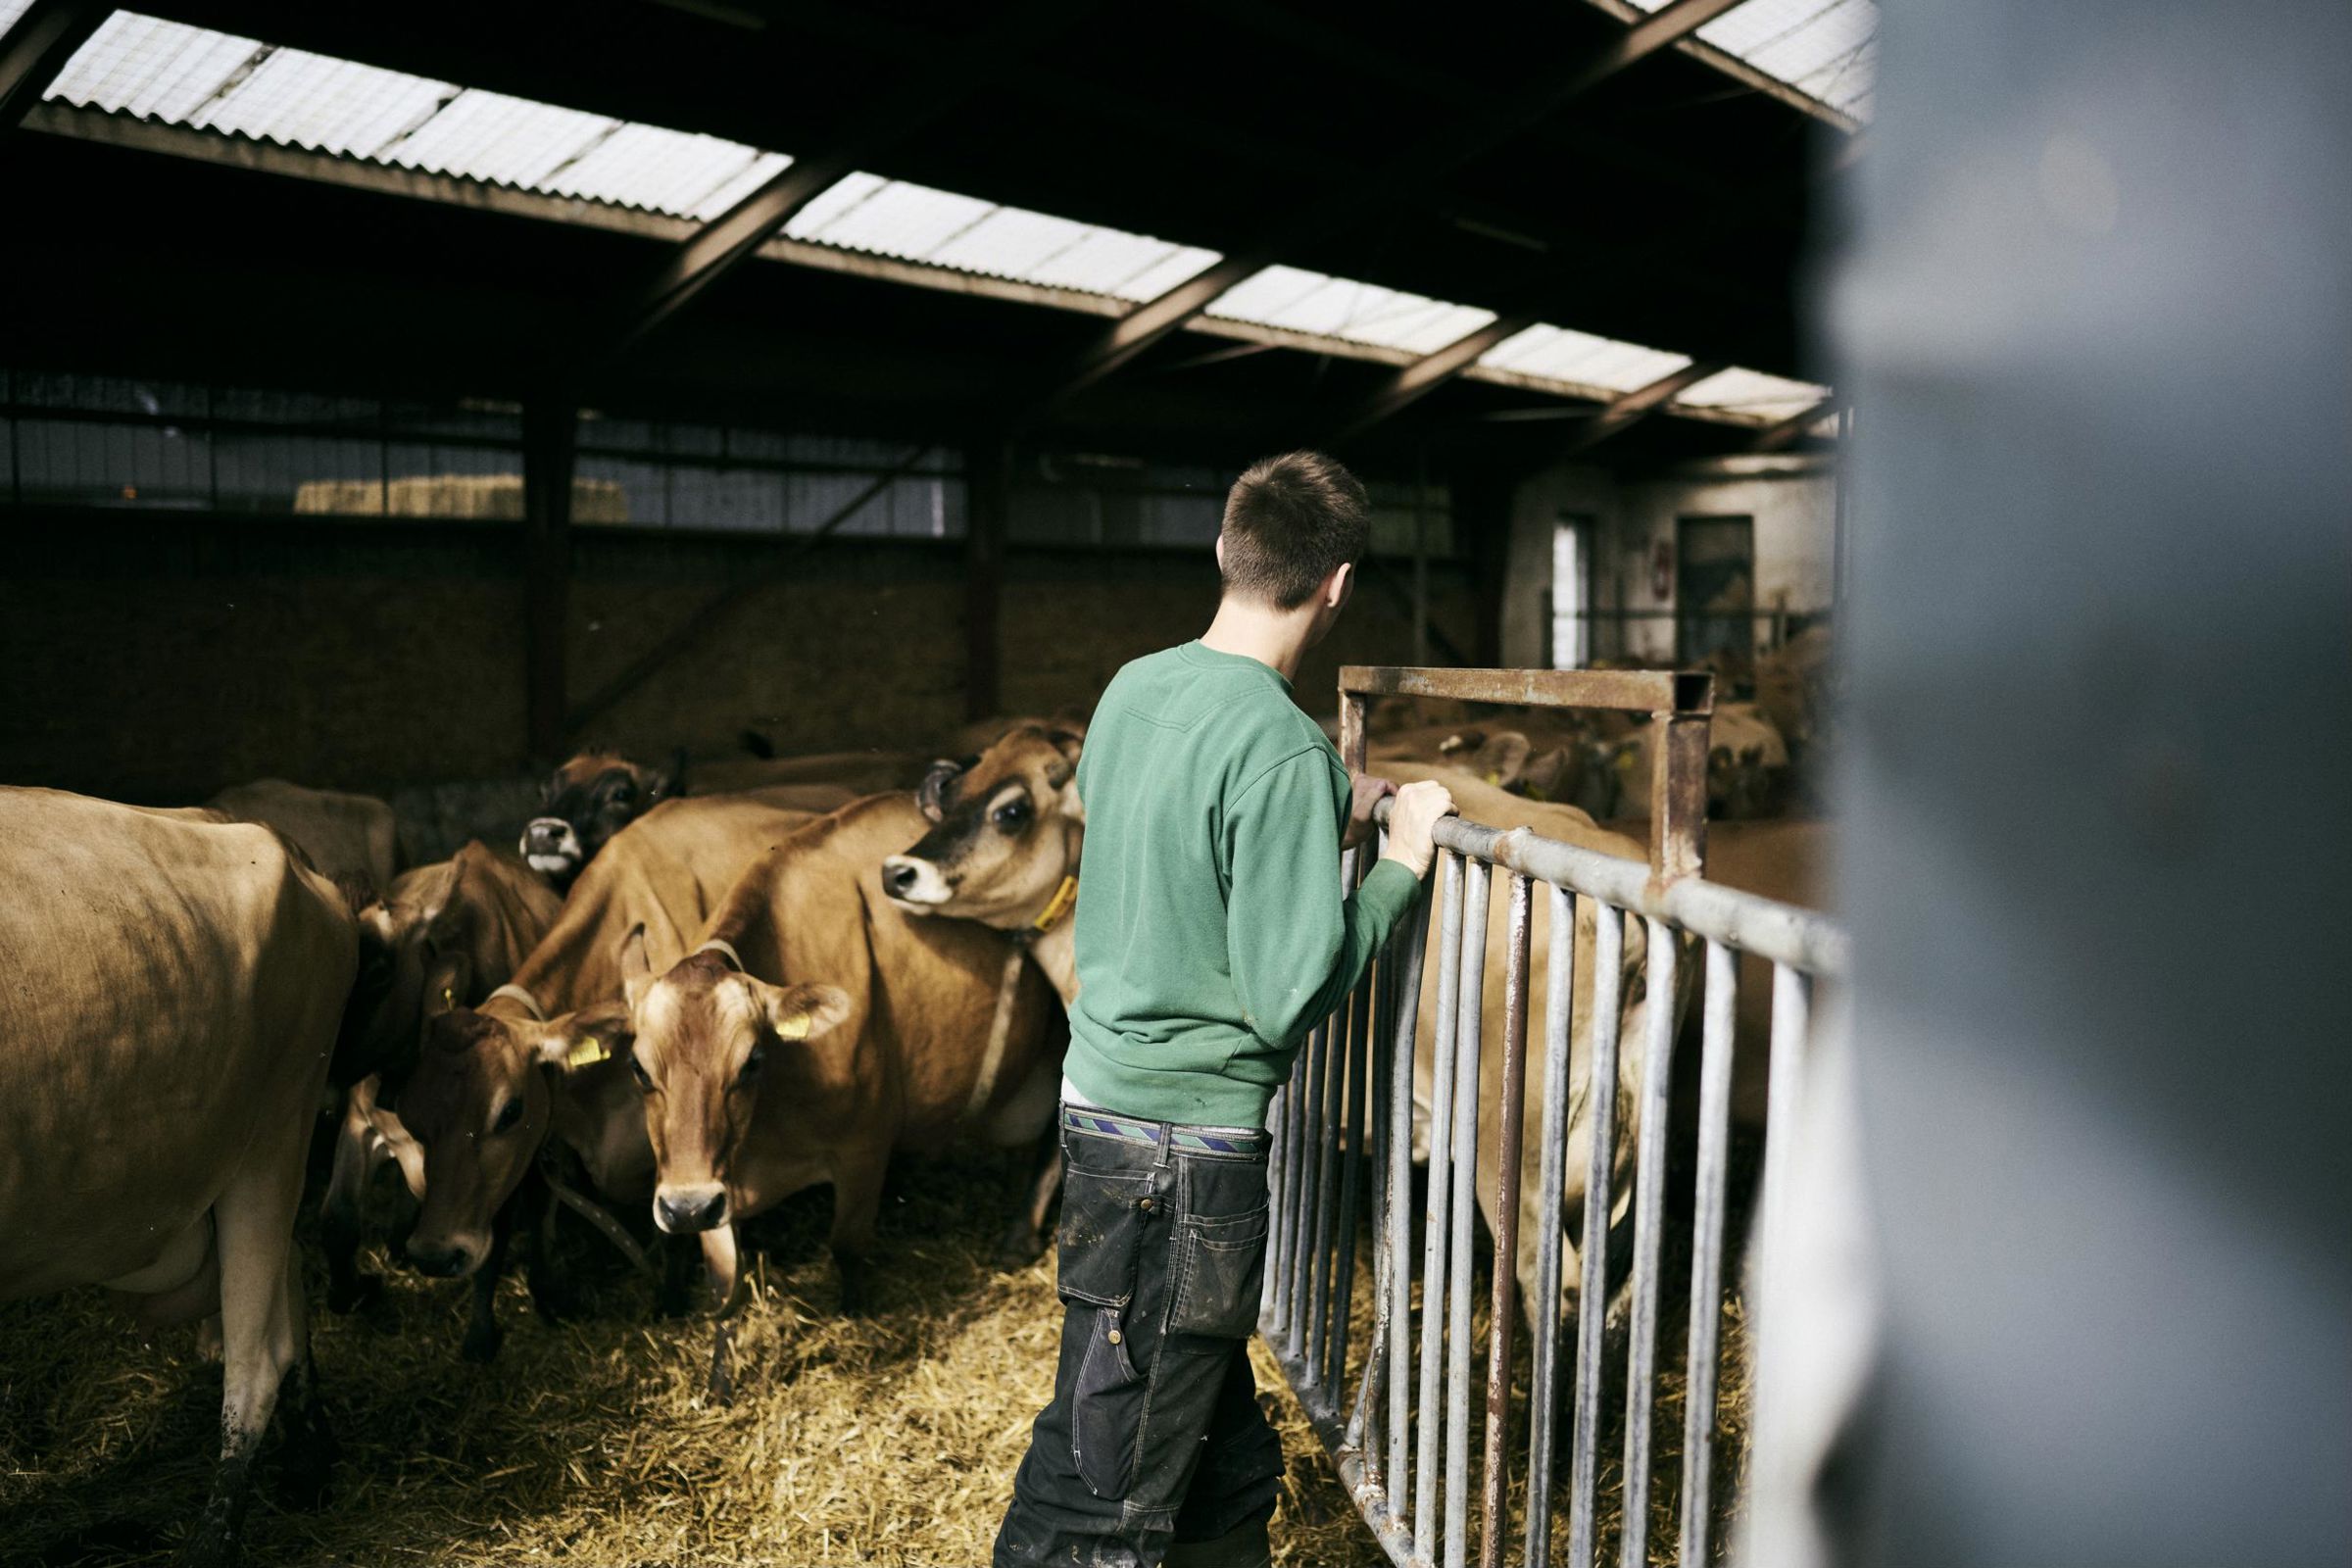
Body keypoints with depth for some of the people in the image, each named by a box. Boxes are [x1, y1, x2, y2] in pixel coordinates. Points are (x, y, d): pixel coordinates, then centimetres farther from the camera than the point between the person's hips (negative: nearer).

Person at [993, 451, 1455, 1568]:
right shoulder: (1285, 752, -20)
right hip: (1187, 1144, -9)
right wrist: (1399, 864, -8)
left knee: (1218, 1431, 22)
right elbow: (1286, 999, -19)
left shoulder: (1134, 688, 5)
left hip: (1102, 1096, 9)